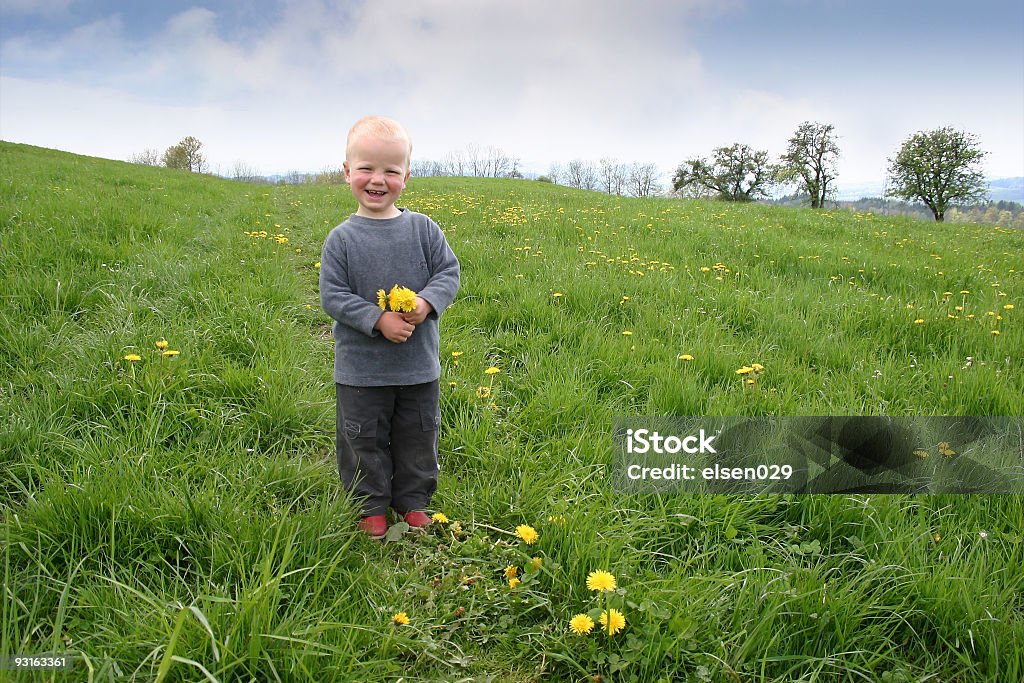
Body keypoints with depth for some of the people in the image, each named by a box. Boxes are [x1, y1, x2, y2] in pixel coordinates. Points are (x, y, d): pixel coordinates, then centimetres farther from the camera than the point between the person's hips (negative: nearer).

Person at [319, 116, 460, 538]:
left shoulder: (423, 229, -4)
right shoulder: (341, 239, -9)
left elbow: (449, 272, -1)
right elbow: (333, 296, -10)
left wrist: (427, 302, -21)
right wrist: (378, 320, -23)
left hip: (420, 366, 2)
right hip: (361, 369, -2)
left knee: (418, 438, 16)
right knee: (365, 440, 12)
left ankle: (412, 501, 36)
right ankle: (372, 507, 31)